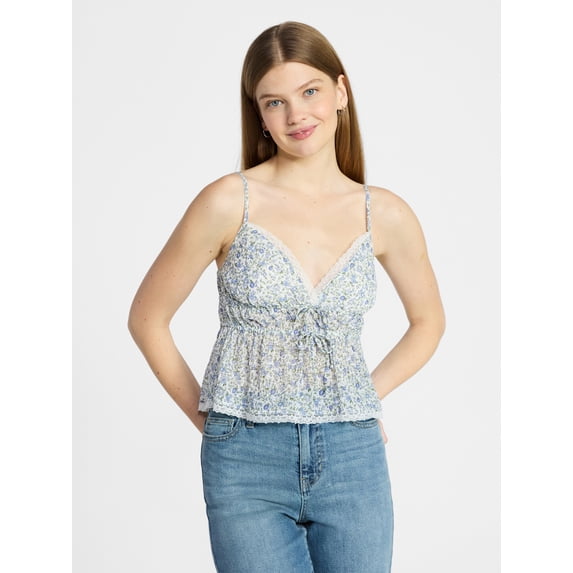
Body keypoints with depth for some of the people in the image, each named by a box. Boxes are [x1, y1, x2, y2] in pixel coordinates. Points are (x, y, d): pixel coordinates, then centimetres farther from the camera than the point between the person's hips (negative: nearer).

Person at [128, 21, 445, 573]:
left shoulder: (386, 215, 1)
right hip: (246, 461, -2)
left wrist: (365, 397, 9)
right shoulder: (229, 202, -6)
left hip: (353, 458, 3)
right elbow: (147, 318, 2)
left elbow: (428, 322, 18)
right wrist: (206, 415, 2)